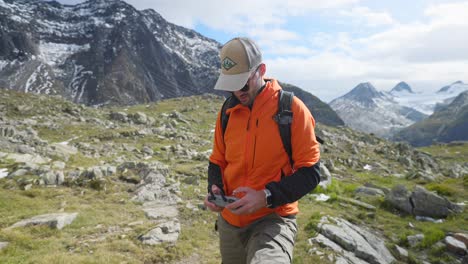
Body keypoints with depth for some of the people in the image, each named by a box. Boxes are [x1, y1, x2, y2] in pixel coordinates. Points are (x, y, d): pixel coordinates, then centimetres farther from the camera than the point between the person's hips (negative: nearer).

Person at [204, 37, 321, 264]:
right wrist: (215, 188, -7)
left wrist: (267, 197, -21)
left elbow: (310, 172, -10)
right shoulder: (227, 112, 3)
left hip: (273, 220, -5)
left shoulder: (292, 108, -11)